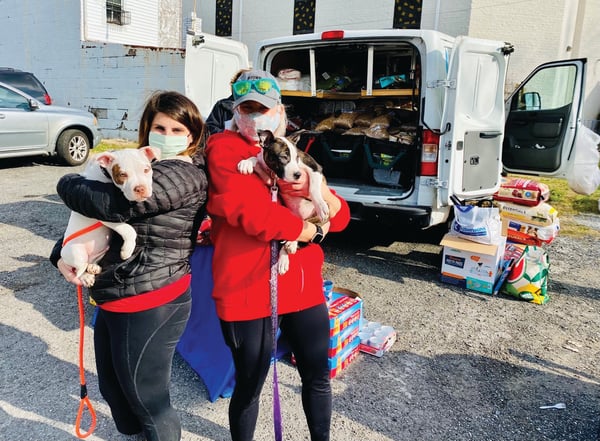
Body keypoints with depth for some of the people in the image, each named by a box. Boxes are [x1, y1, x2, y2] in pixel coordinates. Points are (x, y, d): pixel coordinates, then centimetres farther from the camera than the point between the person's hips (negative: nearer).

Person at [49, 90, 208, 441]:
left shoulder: (184, 175, -19)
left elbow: (109, 204, -27)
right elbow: (90, 215, 13)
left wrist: (67, 183, -6)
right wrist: (63, 253, -5)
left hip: (149, 305, -9)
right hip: (115, 297, 9)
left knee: (145, 396, 8)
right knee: (113, 386, 25)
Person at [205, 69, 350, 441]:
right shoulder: (224, 149, -6)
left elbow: (340, 218, 7)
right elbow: (253, 213, -22)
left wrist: (318, 189, -14)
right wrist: (312, 231, -9)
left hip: (303, 285, 6)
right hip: (248, 289, -5)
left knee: (318, 375, 18)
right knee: (250, 384, 10)